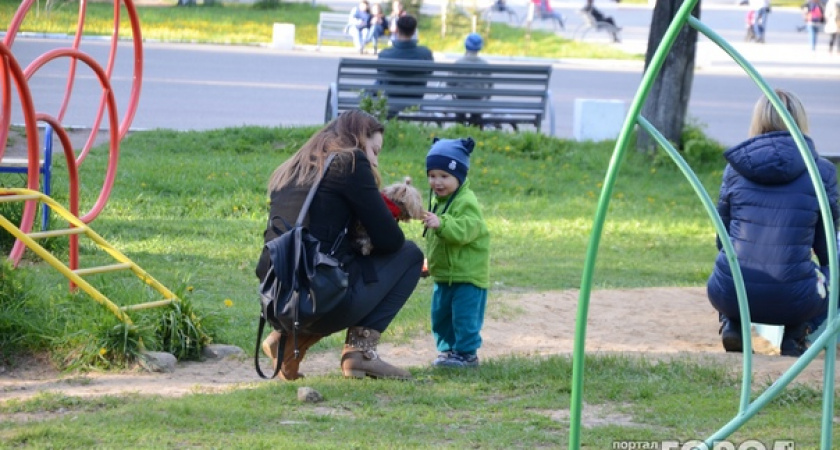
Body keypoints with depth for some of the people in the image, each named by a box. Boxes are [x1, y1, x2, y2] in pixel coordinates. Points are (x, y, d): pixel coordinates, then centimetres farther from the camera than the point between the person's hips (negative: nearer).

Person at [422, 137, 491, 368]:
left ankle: (466, 353, 3)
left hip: (468, 274, -9)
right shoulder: (437, 201, 10)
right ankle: (448, 348, 26)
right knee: (440, 315, 14)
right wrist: (429, 262, 25)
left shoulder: (467, 203, -18)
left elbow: (464, 230, -34)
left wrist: (441, 224, -47)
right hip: (443, 273, 9)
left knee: (464, 315, -5)